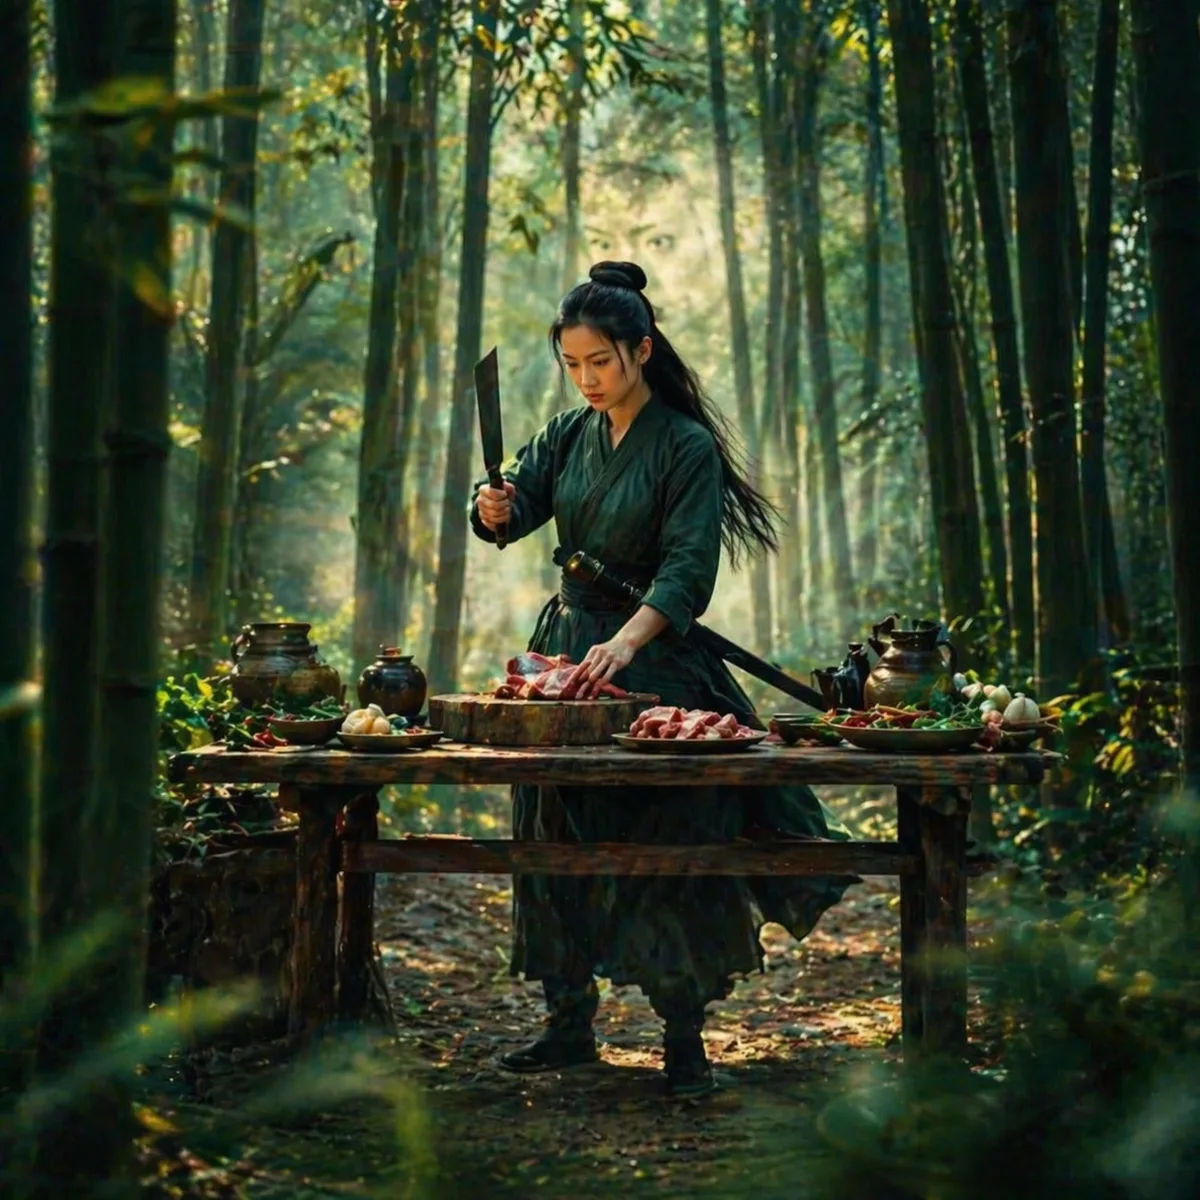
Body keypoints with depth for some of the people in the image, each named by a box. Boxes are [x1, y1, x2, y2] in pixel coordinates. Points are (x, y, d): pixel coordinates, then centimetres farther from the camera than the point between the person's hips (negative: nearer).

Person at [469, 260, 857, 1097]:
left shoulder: (688, 447, -9)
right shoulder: (568, 435, 9)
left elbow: (688, 569, -19)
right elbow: (518, 502, -1)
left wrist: (624, 643, -35)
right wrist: (496, 509, -26)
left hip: (654, 657, -5)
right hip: (568, 646, 6)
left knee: (664, 844, -6)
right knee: (557, 841, 6)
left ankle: (685, 1036, 3)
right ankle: (571, 1023, 16)